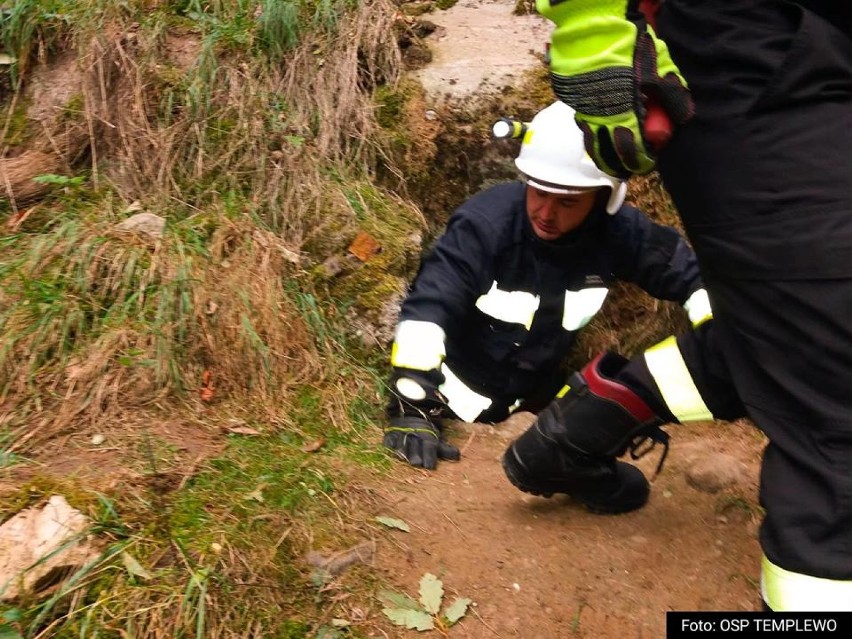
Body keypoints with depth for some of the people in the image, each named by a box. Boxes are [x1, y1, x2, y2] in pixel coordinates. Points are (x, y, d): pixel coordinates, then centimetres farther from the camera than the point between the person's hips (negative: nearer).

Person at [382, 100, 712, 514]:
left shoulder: (617, 231, -15)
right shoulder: (484, 223, -26)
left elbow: (693, 274, -6)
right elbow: (425, 310, -32)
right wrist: (410, 407, -41)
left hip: (536, 390, 3)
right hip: (460, 387, -3)